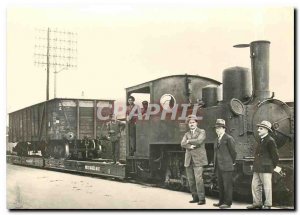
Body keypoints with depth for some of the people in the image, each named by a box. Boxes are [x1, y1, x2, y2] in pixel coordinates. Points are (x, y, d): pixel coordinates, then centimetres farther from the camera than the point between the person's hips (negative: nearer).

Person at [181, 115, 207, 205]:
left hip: (198, 159, -5)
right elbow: (183, 144, 1)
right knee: (191, 180, 4)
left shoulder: (202, 132, 4)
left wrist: (189, 141, -3)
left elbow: (199, 141, -15)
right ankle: (195, 197, 13)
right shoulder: (187, 134, 18)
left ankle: (202, 198, -8)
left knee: (198, 179, -14)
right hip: (189, 160, 5)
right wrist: (191, 146, -16)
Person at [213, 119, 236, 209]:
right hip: (218, 167, 8)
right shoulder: (218, 139, 16)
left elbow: (233, 152, -6)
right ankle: (221, 201, 21)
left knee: (227, 185, -3)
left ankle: (228, 203, 3)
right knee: (220, 185, 13)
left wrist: (232, 162, 3)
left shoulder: (229, 139, -10)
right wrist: (215, 164, 15)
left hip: (226, 167, -8)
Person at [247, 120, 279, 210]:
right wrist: (255, 165, 16)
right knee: (255, 185, 9)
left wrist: (272, 166, 0)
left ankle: (267, 205, 6)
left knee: (267, 186, -2)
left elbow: (275, 155, -8)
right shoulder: (261, 140, 15)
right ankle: (257, 203, 17)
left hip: (266, 168, -9)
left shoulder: (270, 141, -10)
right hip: (257, 168, 9)